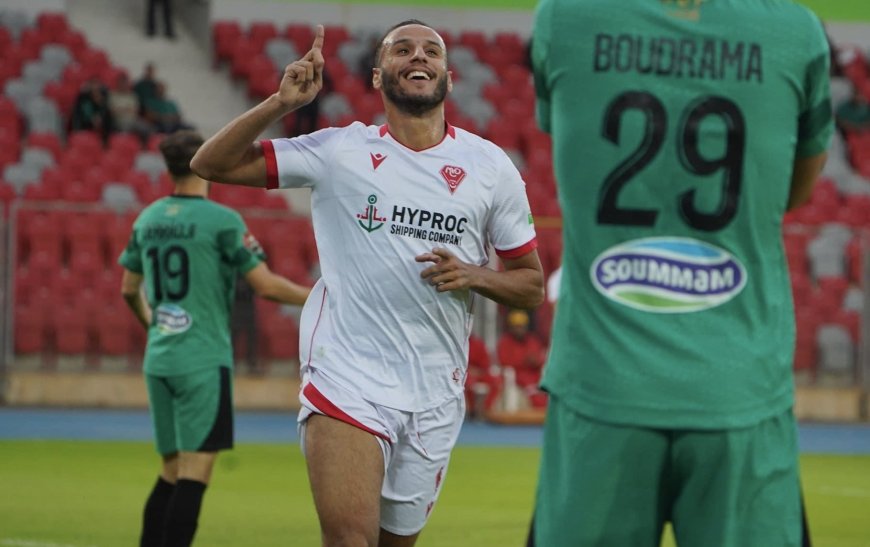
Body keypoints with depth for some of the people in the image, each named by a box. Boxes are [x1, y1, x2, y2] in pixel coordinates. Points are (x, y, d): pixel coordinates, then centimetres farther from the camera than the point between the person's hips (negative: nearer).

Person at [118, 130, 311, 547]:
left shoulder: (147, 219, 9)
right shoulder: (222, 221, -10)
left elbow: (130, 289, 20)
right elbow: (266, 285, -11)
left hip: (158, 359, 7)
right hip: (203, 360, -7)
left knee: (171, 473, 15)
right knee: (194, 475, -8)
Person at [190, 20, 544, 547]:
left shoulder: (490, 166, 5)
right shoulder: (340, 151, 1)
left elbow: (532, 284, 11)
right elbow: (212, 164, -1)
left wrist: (474, 276, -10)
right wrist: (283, 102, -14)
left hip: (435, 398, 3)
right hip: (347, 380, -3)